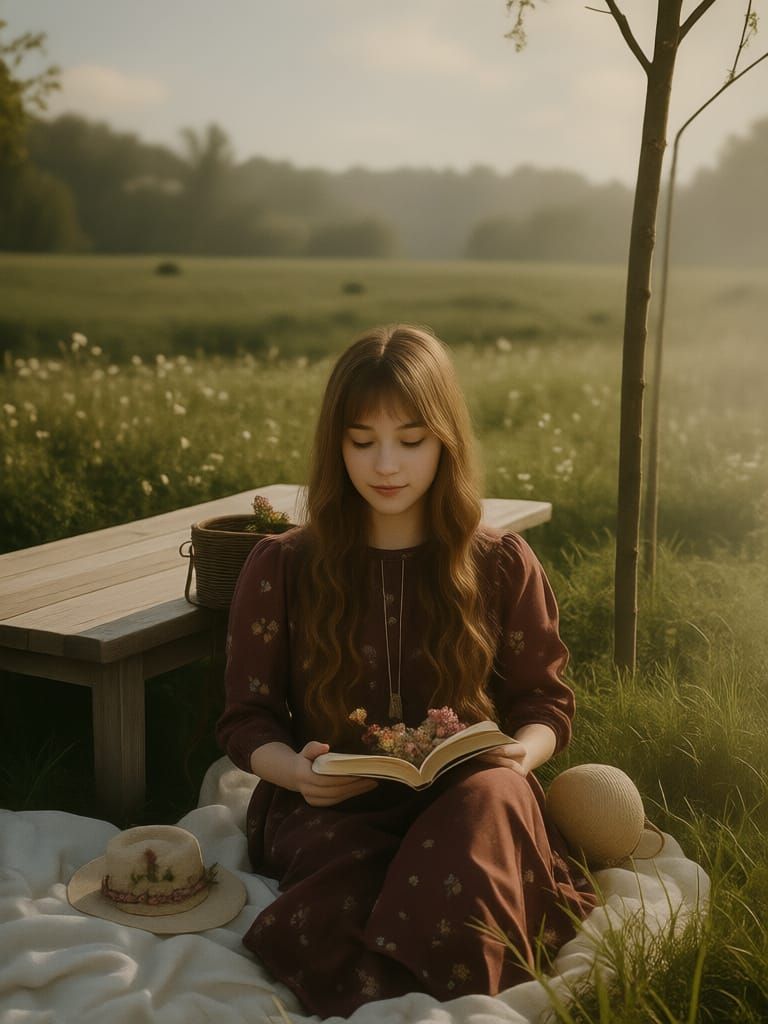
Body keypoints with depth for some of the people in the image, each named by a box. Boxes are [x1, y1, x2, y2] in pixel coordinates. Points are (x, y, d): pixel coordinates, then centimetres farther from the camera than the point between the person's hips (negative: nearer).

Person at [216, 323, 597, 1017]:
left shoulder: (503, 567, 6)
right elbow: (246, 722, 8)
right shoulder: (280, 568, 5)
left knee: (494, 795, -37)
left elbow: (547, 702, 12)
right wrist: (296, 769, -15)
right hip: (326, 809, -1)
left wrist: (519, 755, -12)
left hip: (463, 799, 1)